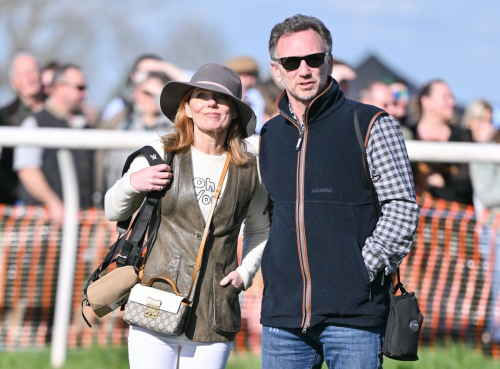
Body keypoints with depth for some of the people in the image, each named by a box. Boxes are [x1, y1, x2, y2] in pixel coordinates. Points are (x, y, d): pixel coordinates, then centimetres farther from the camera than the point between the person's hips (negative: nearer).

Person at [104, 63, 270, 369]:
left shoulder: (249, 171, 6)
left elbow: (260, 230, 24)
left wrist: (246, 271, 9)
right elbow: (114, 212, 14)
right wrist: (132, 183, -6)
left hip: (215, 320, 1)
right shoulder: (160, 156, 3)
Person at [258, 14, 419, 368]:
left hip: (352, 315, -4)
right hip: (283, 317, 4)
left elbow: (403, 208, -3)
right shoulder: (269, 136, 14)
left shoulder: (371, 125, -1)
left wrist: (364, 269, -10)